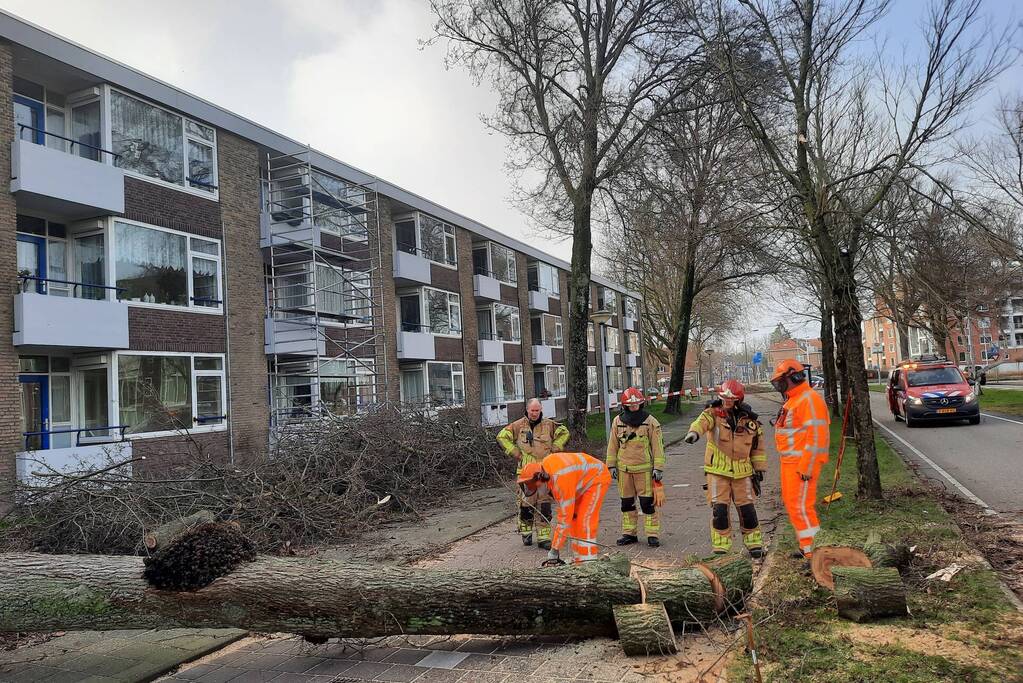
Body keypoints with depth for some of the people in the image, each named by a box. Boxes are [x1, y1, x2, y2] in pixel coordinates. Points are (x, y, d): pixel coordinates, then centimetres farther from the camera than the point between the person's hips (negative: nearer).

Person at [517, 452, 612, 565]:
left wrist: (554, 551, -32)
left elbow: (565, 518, -35)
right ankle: (578, 560, 12)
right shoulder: (544, 466, -11)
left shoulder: (560, 480, -37)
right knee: (574, 518, 7)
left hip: (598, 477, -9)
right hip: (583, 482, 9)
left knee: (585, 521, -17)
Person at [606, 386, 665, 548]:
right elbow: (612, 445, 11)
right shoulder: (618, 421, 5)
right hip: (624, 469, 3)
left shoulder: (650, 422, -4)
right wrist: (612, 465, 8)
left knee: (648, 503, -2)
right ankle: (629, 533, 22)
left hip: (644, 469, -3)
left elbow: (657, 446, -3)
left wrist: (658, 468, -7)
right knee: (627, 503, 11)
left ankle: (653, 534, 7)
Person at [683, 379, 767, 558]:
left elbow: (758, 445, 13)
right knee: (719, 509, -4)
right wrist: (694, 432, -53)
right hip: (718, 470, -2)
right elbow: (702, 422, -31)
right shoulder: (714, 413, -7)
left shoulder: (750, 419, 3)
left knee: (747, 508, 6)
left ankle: (754, 544, 25)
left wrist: (760, 468, 12)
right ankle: (721, 548, 9)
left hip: (742, 471, 2)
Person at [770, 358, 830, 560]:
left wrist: (806, 467, -23)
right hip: (790, 462, 11)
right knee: (791, 503, 15)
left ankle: (810, 551, 0)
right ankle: (806, 546, 25)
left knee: (801, 505, -8)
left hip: (802, 464, -11)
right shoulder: (792, 400, 17)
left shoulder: (809, 400, -16)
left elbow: (816, 436, -22)